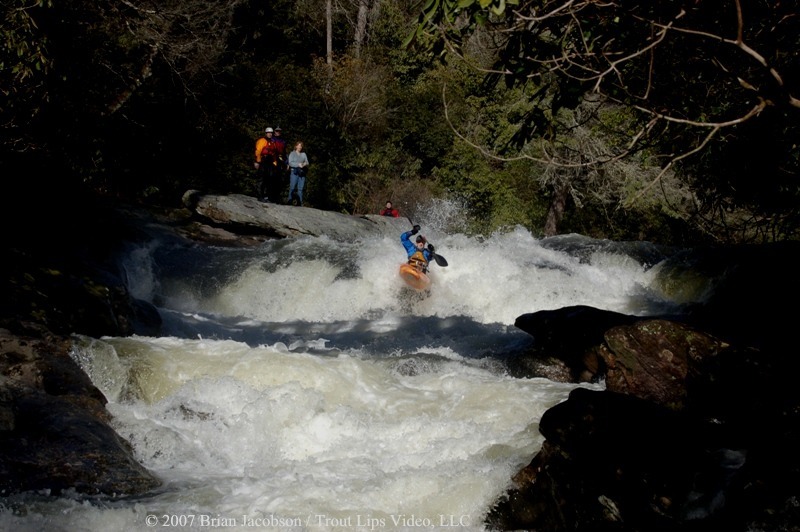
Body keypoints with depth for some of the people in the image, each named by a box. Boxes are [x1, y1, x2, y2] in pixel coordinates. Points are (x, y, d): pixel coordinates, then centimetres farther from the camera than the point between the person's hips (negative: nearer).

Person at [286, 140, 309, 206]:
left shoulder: (304, 154, 17)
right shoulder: (292, 153, 5)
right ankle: (289, 201, -1)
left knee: (300, 189, 0)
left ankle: (300, 203, 1)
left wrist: (305, 164, -9)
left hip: (302, 173, 3)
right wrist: (298, 164, -17)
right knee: (292, 188, -7)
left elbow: (307, 162, 14)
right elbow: (290, 163, -6)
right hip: (294, 172, -3)